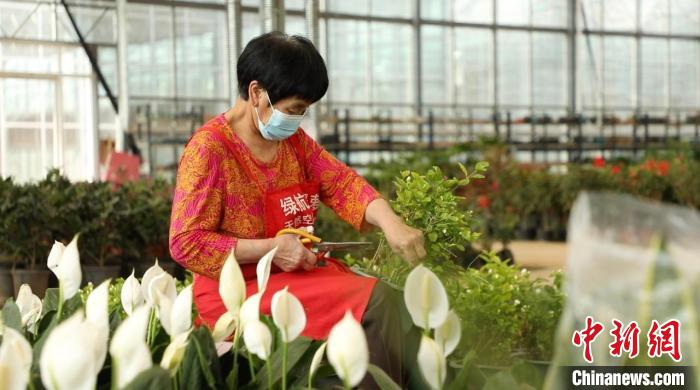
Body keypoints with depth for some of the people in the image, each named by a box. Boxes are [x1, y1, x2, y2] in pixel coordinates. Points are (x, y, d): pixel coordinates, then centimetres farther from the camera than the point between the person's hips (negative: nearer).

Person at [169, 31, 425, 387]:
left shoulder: (294, 140, 8)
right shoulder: (209, 149, -15)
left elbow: (342, 183, 3)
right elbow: (186, 244, -18)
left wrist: (390, 224, -17)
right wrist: (271, 248, -22)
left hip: (296, 272, 8)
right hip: (238, 289, -7)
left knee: (386, 299, -10)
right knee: (374, 303, -19)